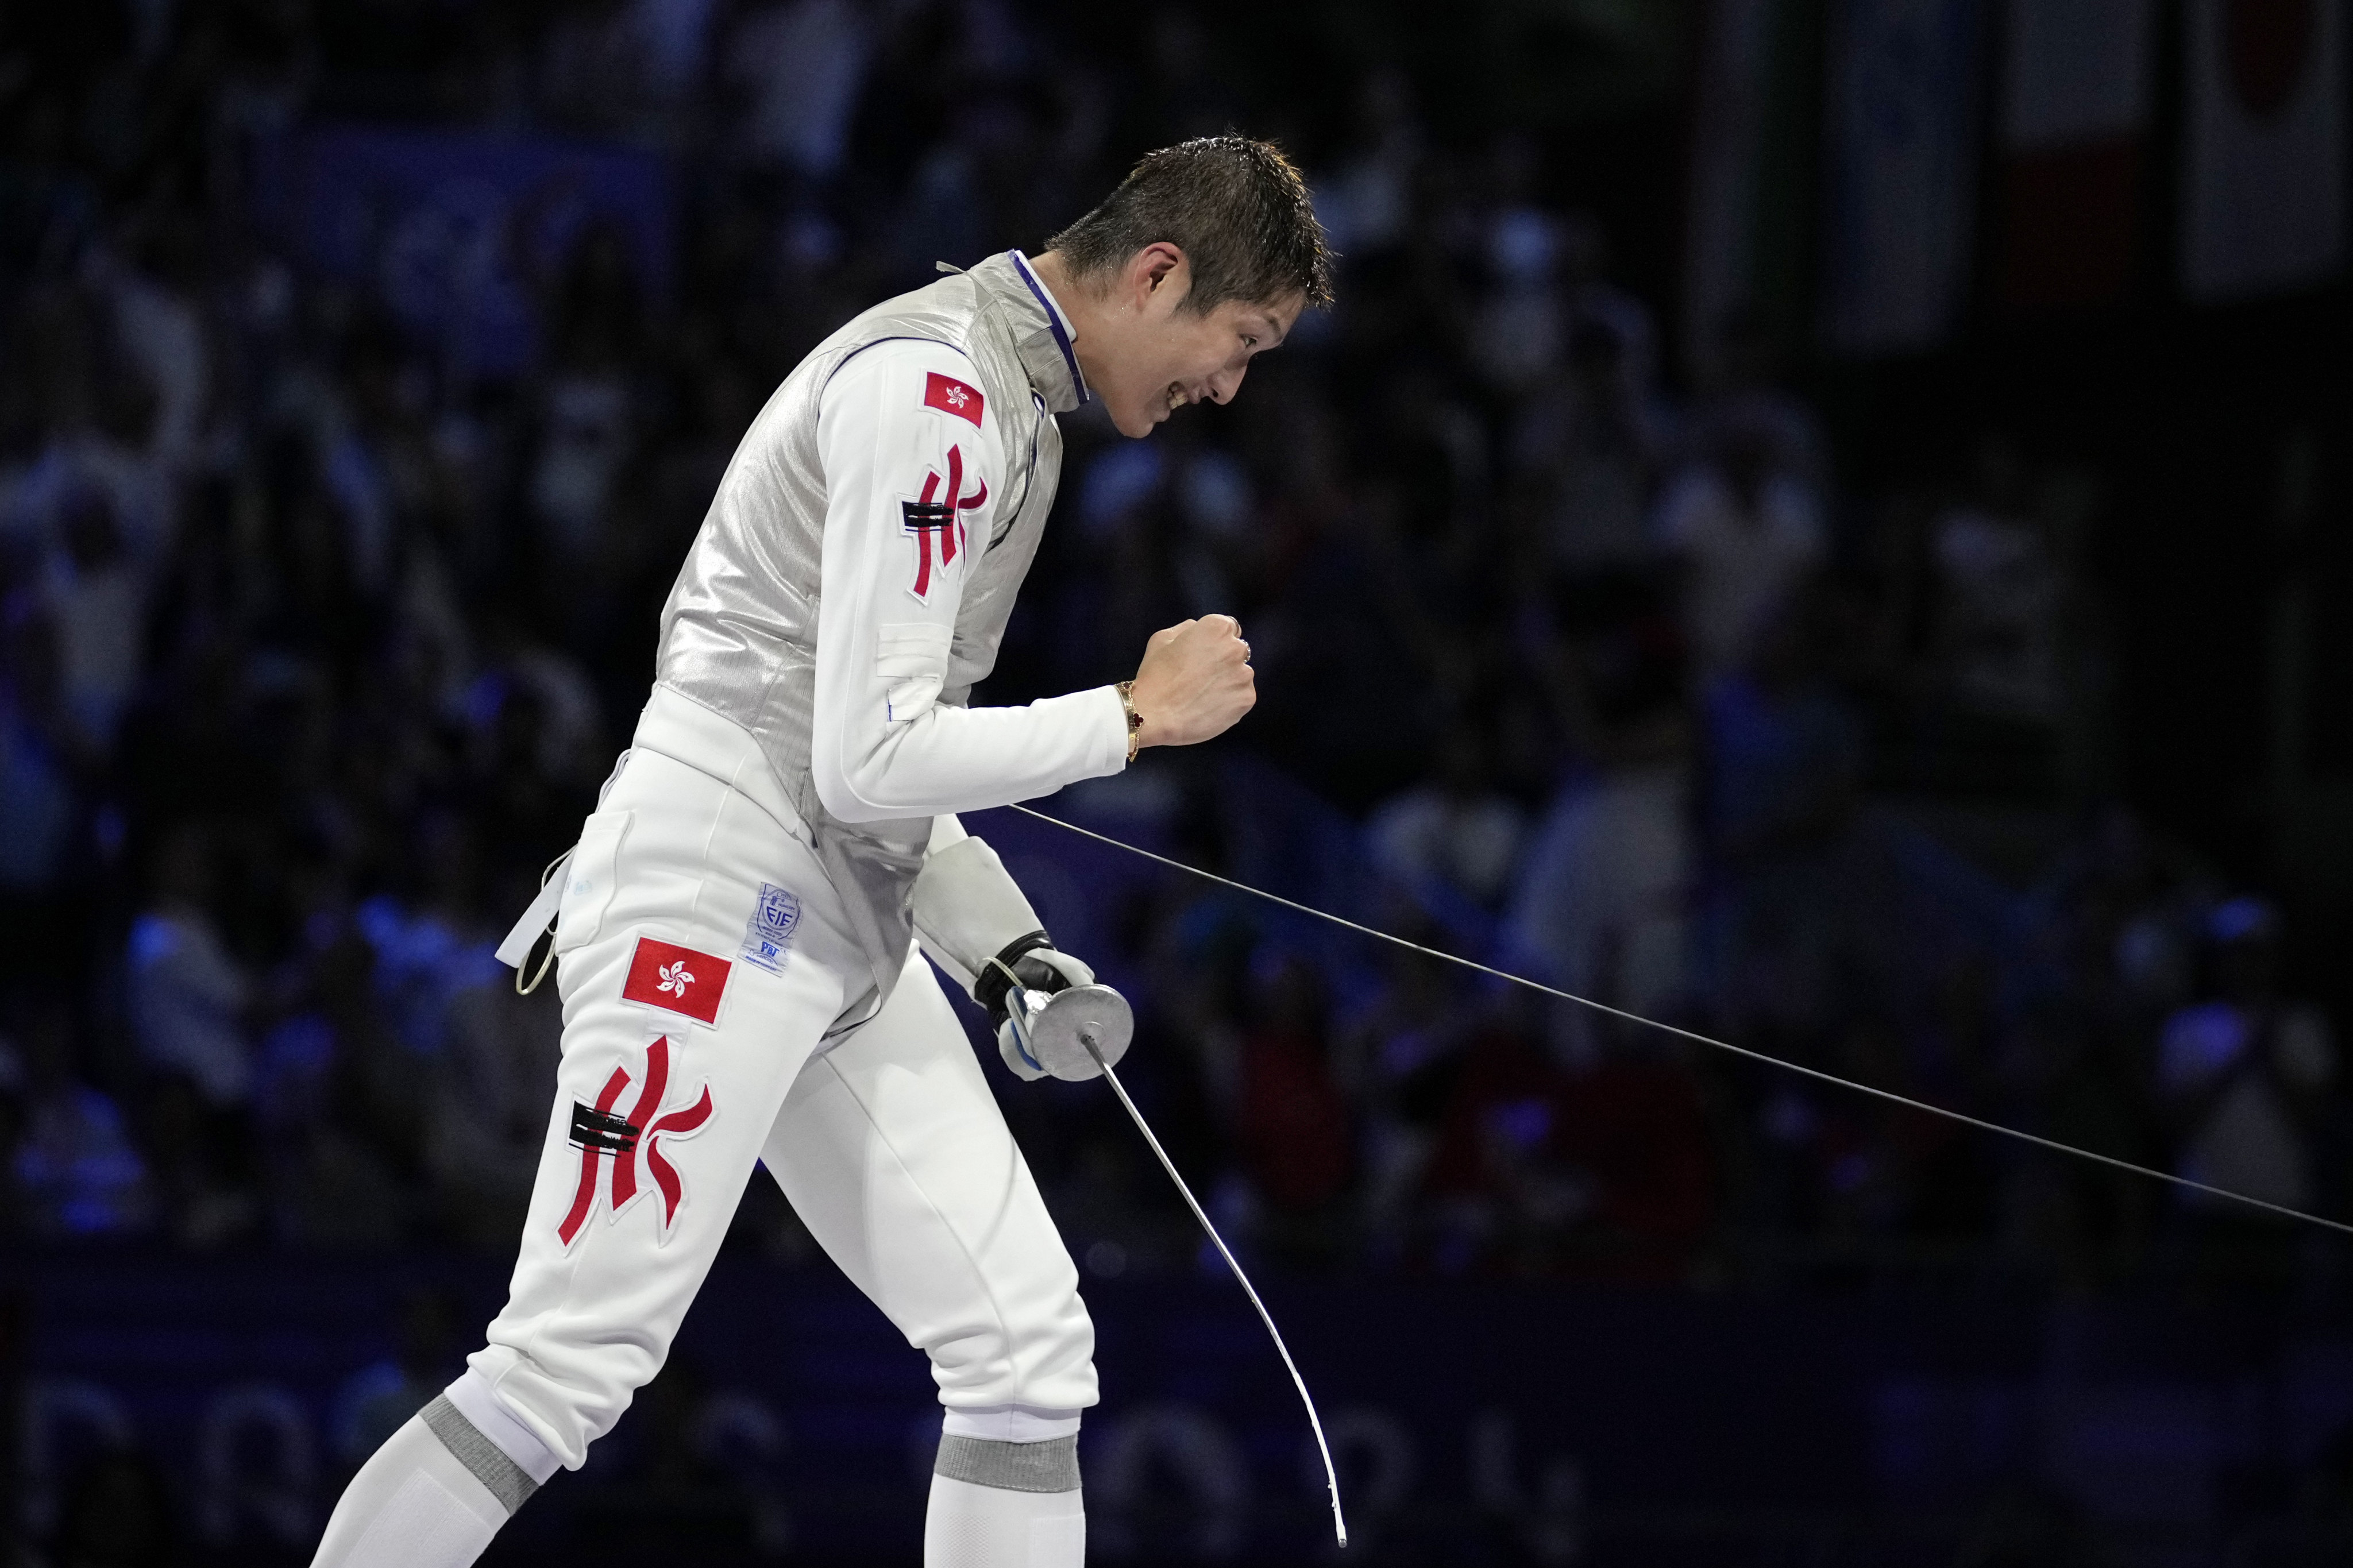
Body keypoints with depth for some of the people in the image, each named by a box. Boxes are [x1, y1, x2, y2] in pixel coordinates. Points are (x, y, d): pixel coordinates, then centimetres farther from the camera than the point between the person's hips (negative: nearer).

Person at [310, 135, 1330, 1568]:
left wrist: (1002, 952, 14)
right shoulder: (936, 392, -16)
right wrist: (1139, 716, -10)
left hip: (842, 944, 10)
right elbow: (869, 760, -20)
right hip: (708, 913, -10)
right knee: (566, 1382, -10)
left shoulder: (1001, 397, 16)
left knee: (1030, 1354, 3)